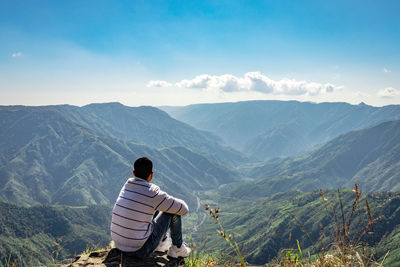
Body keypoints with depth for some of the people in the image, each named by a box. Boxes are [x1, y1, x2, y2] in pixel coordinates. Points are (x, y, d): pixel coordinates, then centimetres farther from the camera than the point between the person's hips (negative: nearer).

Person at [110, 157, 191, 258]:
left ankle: (162, 241, 40)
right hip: (140, 249, -7)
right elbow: (184, 209, -8)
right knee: (174, 211, 4)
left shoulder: (126, 186, 3)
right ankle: (177, 248, 22)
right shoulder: (152, 193, -17)